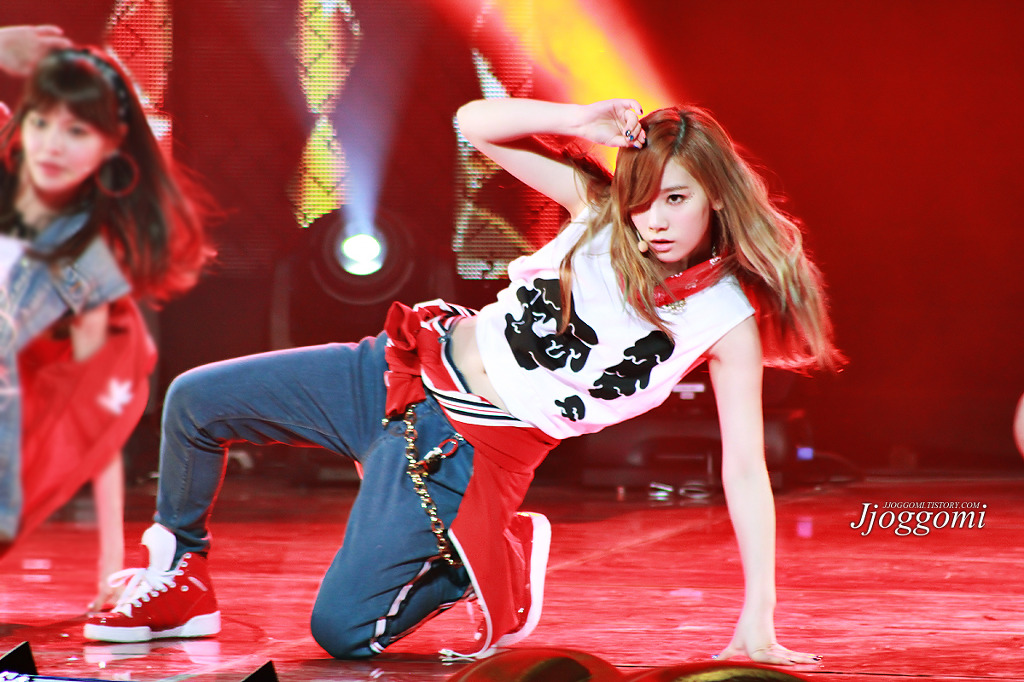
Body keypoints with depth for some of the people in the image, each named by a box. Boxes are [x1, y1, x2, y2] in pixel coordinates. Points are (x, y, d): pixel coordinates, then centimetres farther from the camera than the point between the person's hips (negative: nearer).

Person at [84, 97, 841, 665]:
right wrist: (579, 122, -22)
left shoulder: (729, 317, -13)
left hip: (468, 453, -4)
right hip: (407, 370, 4)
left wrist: (757, 623, -16)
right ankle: (181, 581, 26)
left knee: (341, 632, -13)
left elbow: (745, 470, -12)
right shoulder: (602, 210, -5)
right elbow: (477, 123, -5)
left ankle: (485, 563, 13)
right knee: (194, 401, 2)